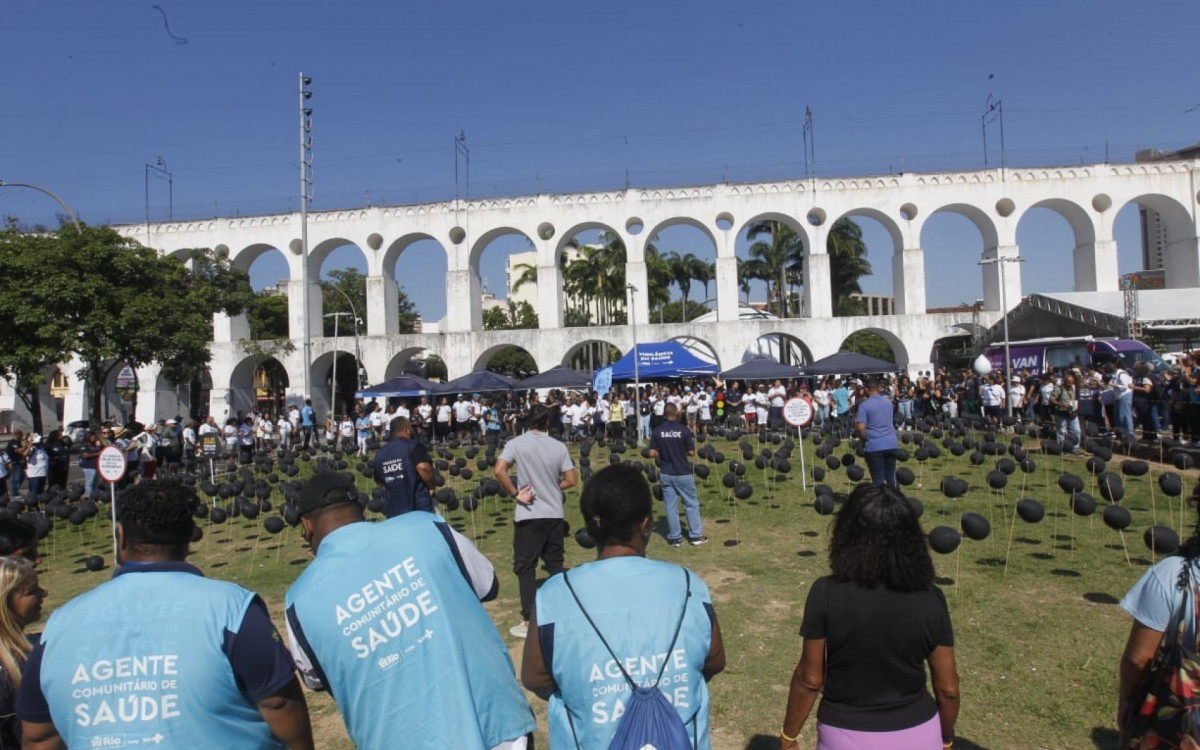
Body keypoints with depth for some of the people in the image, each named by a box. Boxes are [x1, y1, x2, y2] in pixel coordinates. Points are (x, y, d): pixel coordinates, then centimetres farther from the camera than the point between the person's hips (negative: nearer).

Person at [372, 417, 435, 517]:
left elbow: (379, 481, 17)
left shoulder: (379, 453, 9)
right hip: (419, 506, -5)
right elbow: (423, 467, -26)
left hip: (392, 509, 5)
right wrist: (432, 486, -10)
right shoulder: (414, 446, -11)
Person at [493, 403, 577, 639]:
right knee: (555, 565, 15)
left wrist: (515, 494, -9)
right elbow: (570, 481, 2)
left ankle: (529, 622, 7)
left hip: (528, 515, -3)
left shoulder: (516, 444, -6)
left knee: (525, 567, 5)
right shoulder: (559, 446, 1)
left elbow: (498, 470, -19)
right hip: (554, 514, 3)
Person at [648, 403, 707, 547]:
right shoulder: (684, 429, -10)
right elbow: (691, 452, -6)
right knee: (691, 504, 11)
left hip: (666, 474, 2)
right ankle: (696, 536, 17)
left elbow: (652, 454, -5)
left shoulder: (656, 431, -4)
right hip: (683, 473, -2)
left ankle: (675, 538, 13)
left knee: (671, 506, 8)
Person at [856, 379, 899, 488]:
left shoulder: (864, 405, -7)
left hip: (874, 446, -5)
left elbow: (861, 428, -13)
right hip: (891, 444, 5)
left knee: (878, 480, 0)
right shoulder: (888, 403, 12)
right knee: (891, 477, 13)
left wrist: (864, 440, 3)